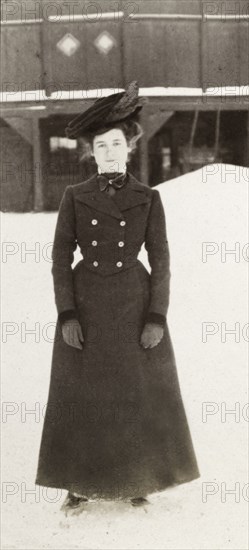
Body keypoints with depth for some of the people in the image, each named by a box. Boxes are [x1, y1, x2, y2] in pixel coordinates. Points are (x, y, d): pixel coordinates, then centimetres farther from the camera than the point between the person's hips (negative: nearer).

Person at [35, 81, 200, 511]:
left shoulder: (148, 199, 0)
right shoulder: (74, 197, 0)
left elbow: (160, 261, 0)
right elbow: (61, 258, -1)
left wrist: (157, 317, -8)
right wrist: (66, 314, -9)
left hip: (135, 305, 0)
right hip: (85, 305, 0)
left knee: (141, 394, 6)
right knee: (81, 396, 5)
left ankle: (138, 480, 22)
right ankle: (81, 482, 19)